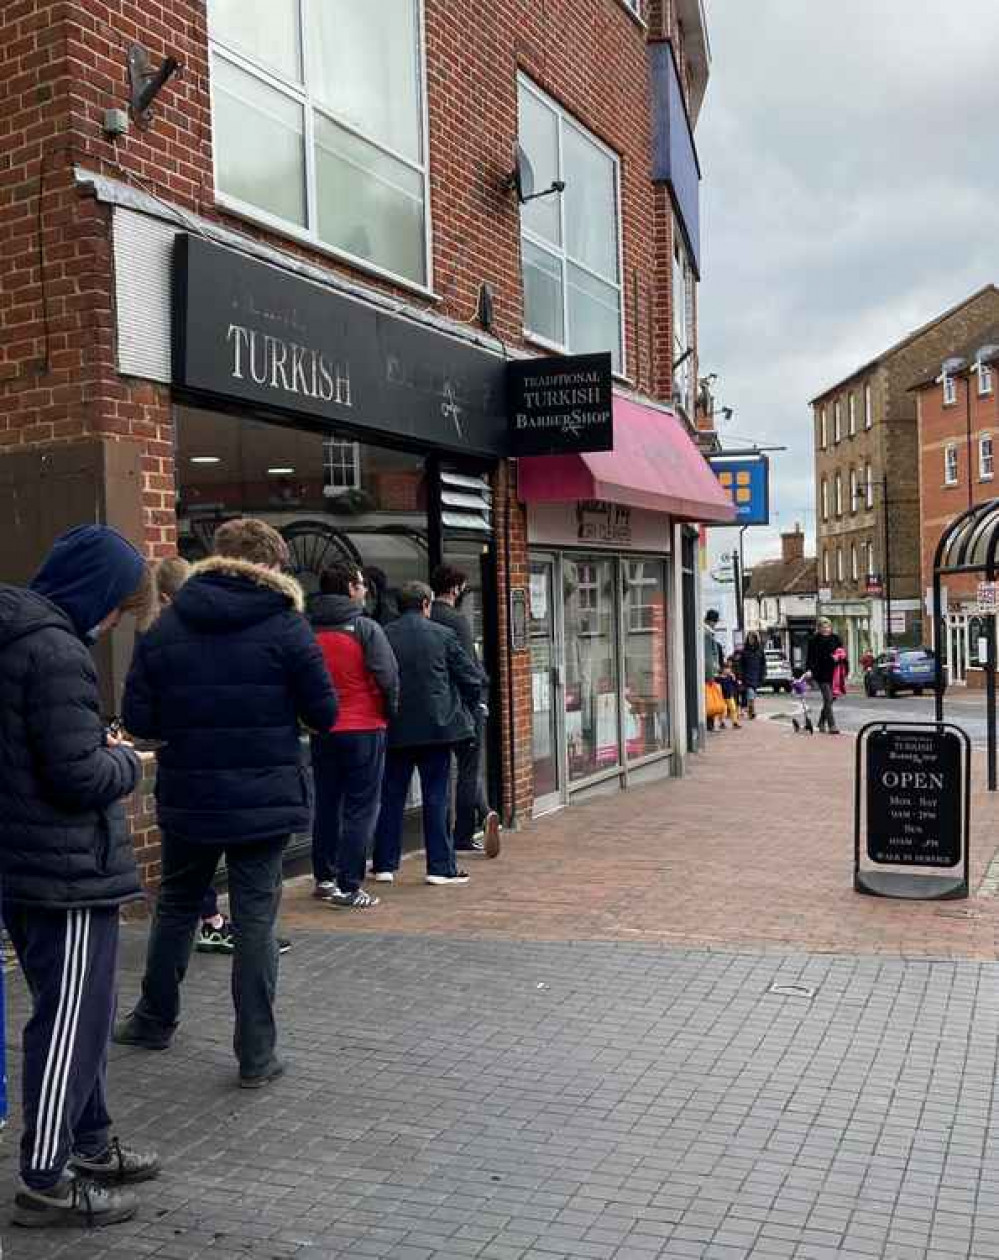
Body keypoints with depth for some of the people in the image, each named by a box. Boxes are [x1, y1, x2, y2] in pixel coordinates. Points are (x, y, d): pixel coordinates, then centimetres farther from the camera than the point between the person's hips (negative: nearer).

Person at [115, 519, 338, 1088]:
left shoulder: (167, 626, 0)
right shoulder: (285, 624, -9)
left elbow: (139, 717, -2)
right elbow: (324, 713, -8)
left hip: (188, 797, 3)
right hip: (265, 799, -3)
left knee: (176, 905, 22)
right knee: (256, 919, 5)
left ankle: (155, 1019, 39)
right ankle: (257, 1055, 10)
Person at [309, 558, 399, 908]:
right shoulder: (365, 628, -11)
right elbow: (389, 677, -14)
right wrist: (389, 713, 3)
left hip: (323, 731, 5)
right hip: (363, 728, -5)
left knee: (326, 805, 16)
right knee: (360, 809, 1)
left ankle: (324, 878, 23)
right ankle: (348, 887, 1)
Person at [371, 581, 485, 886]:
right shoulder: (442, 635, -4)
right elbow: (472, 677, 0)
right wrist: (464, 706, 17)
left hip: (394, 729, 2)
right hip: (435, 726, -1)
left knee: (391, 796, 11)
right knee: (436, 796, 4)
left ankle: (385, 865, 17)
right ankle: (440, 866, 6)